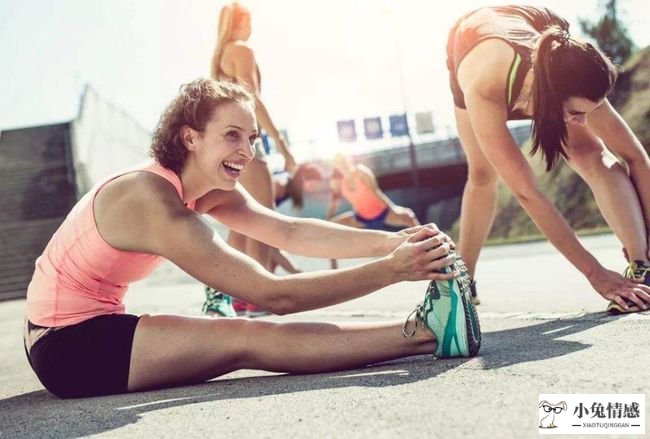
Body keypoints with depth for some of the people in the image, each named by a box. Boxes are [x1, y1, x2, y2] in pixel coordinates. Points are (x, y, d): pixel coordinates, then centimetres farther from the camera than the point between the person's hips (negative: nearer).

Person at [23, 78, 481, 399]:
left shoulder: (209, 189, -1)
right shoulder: (156, 204, -29)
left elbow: (290, 231, -12)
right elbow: (274, 295, -31)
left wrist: (390, 241, -23)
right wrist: (392, 269, -34)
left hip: (92, 327, 11)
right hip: (67, 344, -10)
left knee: (242, 337, -7)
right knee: (246, 338, -23)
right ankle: (429, 331, -28)